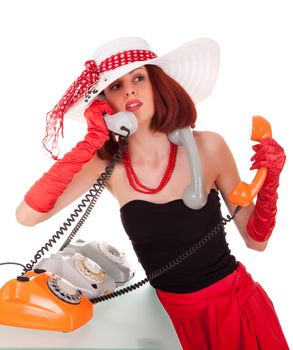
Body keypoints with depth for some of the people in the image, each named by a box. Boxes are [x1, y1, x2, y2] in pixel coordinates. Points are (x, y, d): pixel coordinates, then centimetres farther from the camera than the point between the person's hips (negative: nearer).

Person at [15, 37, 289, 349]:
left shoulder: (207, 147, -15)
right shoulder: (106, 166, -10)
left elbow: (255, 239, -5)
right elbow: (26, 216, -22)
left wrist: (269, 182, -23)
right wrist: (90, 142, -25)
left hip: (238, 307, -1)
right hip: (174, 317, 2)